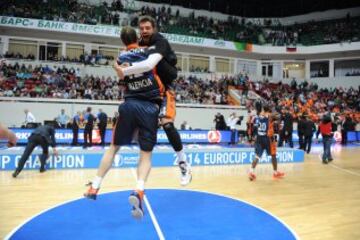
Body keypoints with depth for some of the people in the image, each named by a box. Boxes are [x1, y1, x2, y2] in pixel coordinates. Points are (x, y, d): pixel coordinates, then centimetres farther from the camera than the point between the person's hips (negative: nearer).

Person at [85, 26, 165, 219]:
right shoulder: (148, 52, 5)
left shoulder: (120, 59, 11)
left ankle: (94, 187, 19)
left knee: (113, 147, 16)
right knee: (146, 154, 3)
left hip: (130, 106, 2)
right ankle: (138, 191, -20)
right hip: (150, 108, -1)